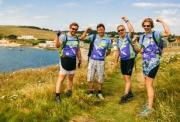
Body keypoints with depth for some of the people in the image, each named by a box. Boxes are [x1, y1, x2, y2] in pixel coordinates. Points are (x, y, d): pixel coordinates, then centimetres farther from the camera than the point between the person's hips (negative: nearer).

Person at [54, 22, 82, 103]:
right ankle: (57, 96, -1)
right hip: (65, 60, -6)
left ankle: (69, 92, 30)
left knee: (71, 78, 14)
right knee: (61, 78, -6)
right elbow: (57, 46, -25)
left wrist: (80, 60, 20)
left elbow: (78, 50, 20)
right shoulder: (64, 36, -10)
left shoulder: (76, 38, 11)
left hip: (73, 61, 6)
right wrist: (57, 36, -40)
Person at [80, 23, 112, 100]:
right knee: (90, 77, 5)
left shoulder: (108, 40, -1)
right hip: (92, 60, 0)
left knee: (100, 78, 9)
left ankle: (99, 93, 27)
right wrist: (86, 31, -13)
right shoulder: (93, 37, -2)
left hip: (101, 61, 0)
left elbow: (109, 51, 13)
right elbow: (82, 38, -7)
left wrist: (103, 56, 9)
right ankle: (90, 92, 23)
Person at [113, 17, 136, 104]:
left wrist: (127, 20, -26)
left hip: (130, 59, -7)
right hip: (122, 60, 7)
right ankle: (130, 93, 28)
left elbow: (132, 30, -32)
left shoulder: (128, 36, -9)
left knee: (128, 78, -8)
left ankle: (125, 96, -6)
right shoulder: (118, 40, 10)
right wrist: (116, 61, 16)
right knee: (126, 78, 14)